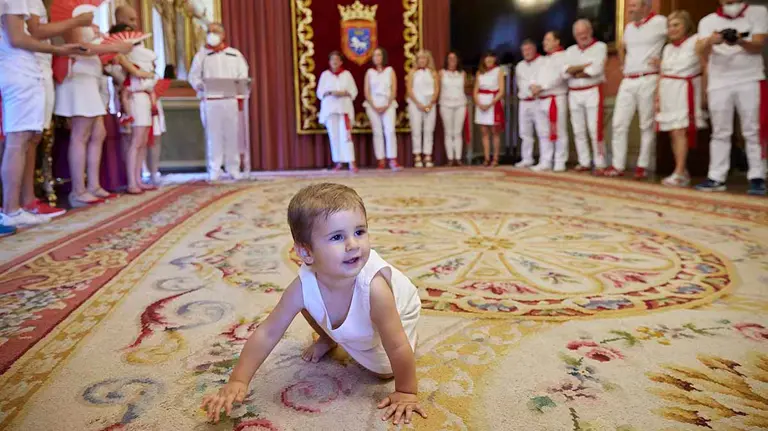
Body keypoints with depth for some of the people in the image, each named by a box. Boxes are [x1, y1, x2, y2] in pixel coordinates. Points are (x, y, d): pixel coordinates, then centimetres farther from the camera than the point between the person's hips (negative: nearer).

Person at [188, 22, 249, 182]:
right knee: (213, 135, -1)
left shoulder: (235, 55, 13)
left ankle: (233, 169, 9)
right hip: (210, 101, -1)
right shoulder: (201, 55, 12)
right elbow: (193, 77, 7)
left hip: (231, 99, 1)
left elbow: (243, 75, 8)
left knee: (232, 134, 1)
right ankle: (214, 170, 4)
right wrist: (201, 85, -14)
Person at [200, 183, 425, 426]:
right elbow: (267, 333, -26)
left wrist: (407, 392, -28)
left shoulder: (374, 287, -47)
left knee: (383, 370, -10)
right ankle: (328, 338, 25)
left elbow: (398, 348, -37)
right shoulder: (303, 287, -36)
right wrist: (238, 381, -29)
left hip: (398, 308, -3)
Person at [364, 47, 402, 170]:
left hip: (388, 104, -1)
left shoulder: (390, 70, 7)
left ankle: (393, 161, -16)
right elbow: (367, 92, 3)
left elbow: (394, 90, 1)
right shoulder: (369, 72, 9)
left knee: (390, 131, -14)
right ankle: (381, 161, 2)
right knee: (377, 132, -1)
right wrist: (374, 106, -8)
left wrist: (386, 106, -10)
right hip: (373, 105, 1)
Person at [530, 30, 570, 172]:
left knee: (559, 133, -5)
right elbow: (538, 76, 19)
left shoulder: (563, 56, -3)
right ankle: (545, 162, 12)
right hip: (540, 100, 8)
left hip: (556, 99, -8)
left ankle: (559, 163, -2)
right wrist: (533, 86, -3)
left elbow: (559, 76, -15)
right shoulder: (545, 59, 23)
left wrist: (541, 86, -16)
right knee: (543, 133, 8)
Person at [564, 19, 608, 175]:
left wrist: (575, 72, -4)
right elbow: (565, 71, -3)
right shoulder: (570, 51, 14)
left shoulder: (600, 47, 1)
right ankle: (584, 162, 13)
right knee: (578, 130, 6)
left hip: (593, 92, -5)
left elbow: (596, 69, -14)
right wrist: (585, 65, -13)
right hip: (574, 94, 5)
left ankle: (600, 164, -7)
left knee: (595, 129, -10)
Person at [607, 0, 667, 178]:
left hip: (648, 80, -6)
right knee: (619, 123, 0)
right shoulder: (629, 27, 16)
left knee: (647, 126, -1)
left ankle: (643, 166, 5)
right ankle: (618, 165, 4)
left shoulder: (660, 22, -4)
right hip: (628, 81, 6)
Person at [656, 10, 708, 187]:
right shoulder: (667, 48, 16)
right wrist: (657, 98, 10)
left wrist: (704, 94, -13)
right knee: (673, 133, 4)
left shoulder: (696, 41, -2)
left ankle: (679, 174, -17)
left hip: (685, 91, -6)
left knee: (680, 132, -15)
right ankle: (683, 172, 12)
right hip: (668, 92, 6)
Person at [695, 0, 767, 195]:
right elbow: (701, 51, -9)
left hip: (750, 80, -1)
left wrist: (740, 42, -28)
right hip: (719, 83, 1)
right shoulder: (708, 21, 7)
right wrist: (711, 41, -32)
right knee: (720, 133, 3)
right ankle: (716, 178, 5)